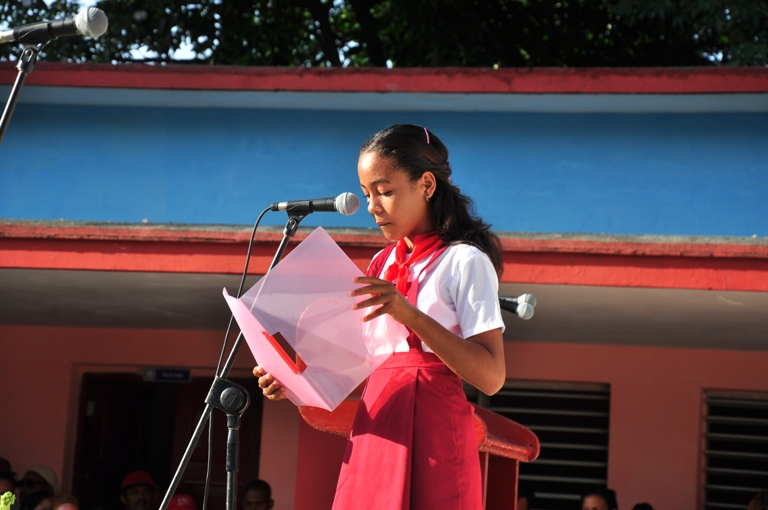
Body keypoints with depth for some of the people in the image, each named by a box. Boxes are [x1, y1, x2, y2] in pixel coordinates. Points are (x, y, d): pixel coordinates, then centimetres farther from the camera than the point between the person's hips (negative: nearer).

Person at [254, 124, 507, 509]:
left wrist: (410, 315, -22)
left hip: (429, 436, -6)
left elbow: (491, 377, -15)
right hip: (375, 432, 6)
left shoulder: (464, 262, -5)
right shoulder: (383, 264, 16)